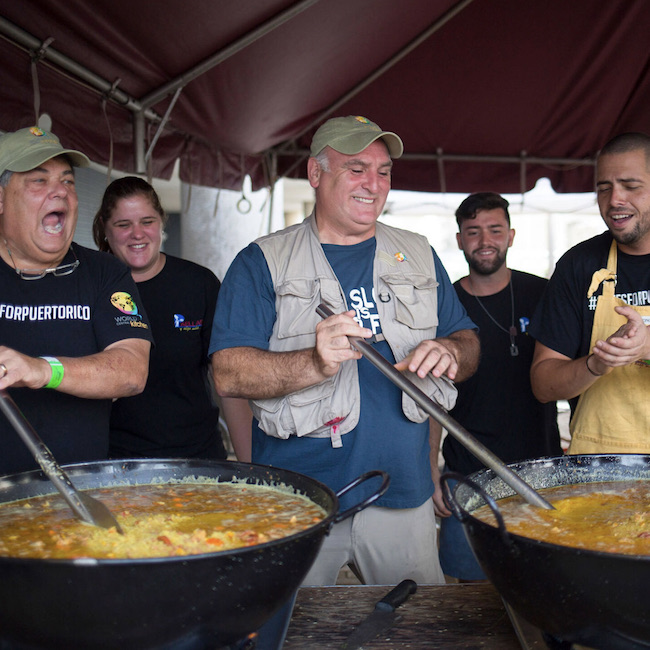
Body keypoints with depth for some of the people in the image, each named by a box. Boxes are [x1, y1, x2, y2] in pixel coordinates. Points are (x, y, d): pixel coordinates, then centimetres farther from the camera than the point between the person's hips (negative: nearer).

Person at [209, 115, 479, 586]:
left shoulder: (418, 256, 11)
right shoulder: (262, 262, -2)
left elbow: (469, 344, 15)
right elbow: (227, 374, -11)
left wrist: (448, 351, -10)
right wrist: (315, 363, -28)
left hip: (404, 496, 4)